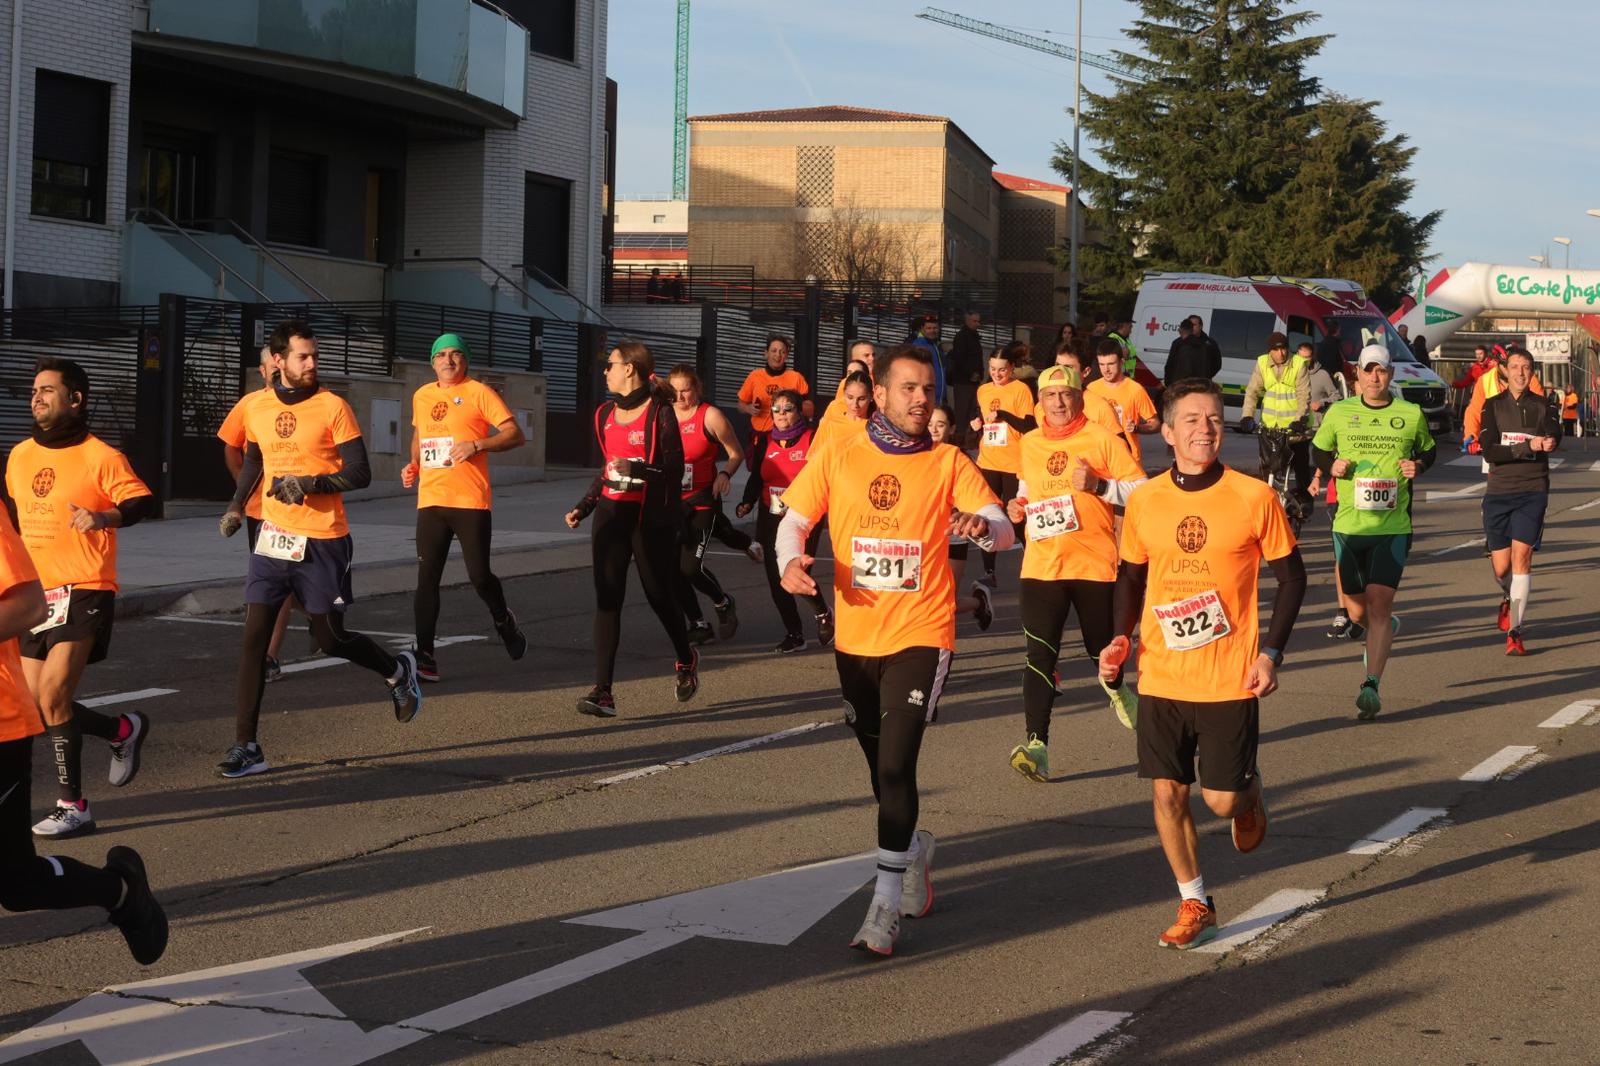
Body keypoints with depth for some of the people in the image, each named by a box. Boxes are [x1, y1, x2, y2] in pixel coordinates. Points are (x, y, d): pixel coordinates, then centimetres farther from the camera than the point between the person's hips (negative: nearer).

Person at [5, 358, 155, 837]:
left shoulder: (100, 456, -8)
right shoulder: (20, 455, 12)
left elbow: (141, 502, -15)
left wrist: (104, 517, -32)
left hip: (83, 593, -7)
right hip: (37, 595, 7)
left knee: (52, 698, -15)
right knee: (40, 705, 6)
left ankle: (71, 805, 0)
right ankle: (124, 730, 30)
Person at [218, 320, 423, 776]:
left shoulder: (332, 407, -8)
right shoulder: (258, 408, 6)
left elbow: (360, 474, -10)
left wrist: (312, 484, -22)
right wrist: (236, 505, 13)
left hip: (323, 542, -4)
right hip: (274, 536, 4)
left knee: (331, 639, 6)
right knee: (254, 638, -5)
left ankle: (398, 672, 37)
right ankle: (246, 747, -1)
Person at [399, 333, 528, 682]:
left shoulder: (479, 393, -2)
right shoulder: (422, 396, 14)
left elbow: (515, 435, -6)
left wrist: (477, 444, -19)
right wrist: (414, 465, 13)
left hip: (471, 500, -4)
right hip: (430, 500, 4)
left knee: (479, 576, -3)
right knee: (427, 578, -2)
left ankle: (503, 620, 28)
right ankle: (424, 655, 1)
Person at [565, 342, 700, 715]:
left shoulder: (660, 412, -8)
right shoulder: (605, 414, 12)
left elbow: (674, 468, -11)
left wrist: (639, 470, -27)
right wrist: (583, 507, 14)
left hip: (651, 518, -5)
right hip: (612, 514, 5)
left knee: (659, 593, 6)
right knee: (606, 599, -5)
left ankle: (686, 659, 36)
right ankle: (602, 692, -9)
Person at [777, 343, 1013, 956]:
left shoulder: (947, 463, -1)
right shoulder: (838, 459, 3)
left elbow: (1003, 530, -8)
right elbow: (794, 520, 7)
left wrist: (982, 525, -32)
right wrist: (791, 561, -15)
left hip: (920, 636, -3)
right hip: (855, 638, 3)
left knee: (895, 765, -14)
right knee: (882, 767, 16)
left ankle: (885, 905, -9)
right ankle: (914, 850, 43)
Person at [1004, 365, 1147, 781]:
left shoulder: (1103, 439, -4)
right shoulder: (1029, 444, 10)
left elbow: (1142, 490, -6)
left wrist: (1100, 485, -21)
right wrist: (1017, 506, 9)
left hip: (1097, 563, -2)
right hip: (1042, 566, 2)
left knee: (1103, 649, 13)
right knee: (1040, 654, -10)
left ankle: (1117, 689, 50)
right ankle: (1037, 746, -15)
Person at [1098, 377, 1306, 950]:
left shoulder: (1253, 496, -7)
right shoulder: (1143, 500, 1)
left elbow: (1291, 576, 1)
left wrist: (1270, 653, -6)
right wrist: (1121, 635, -2)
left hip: (1230, 681, -3)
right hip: (1160, 679, 3)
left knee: (1223, 798, -2)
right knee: (1168, 793, 5)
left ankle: (1250, 792, 36)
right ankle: (1194, 904, 23)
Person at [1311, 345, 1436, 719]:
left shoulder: (1411, 415, 3)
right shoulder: (1339, 413, 4)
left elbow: (1429, 449, 19)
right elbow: (1318, 450, 17)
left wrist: (1418, 466, -3)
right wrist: (1331, 466, -5)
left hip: (1393, 525, -2)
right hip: (1348, 524, 2)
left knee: (1379, 604, -14)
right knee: (1357, 611, 10)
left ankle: (1371, 685, -12)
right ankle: (1385, 631, 46)